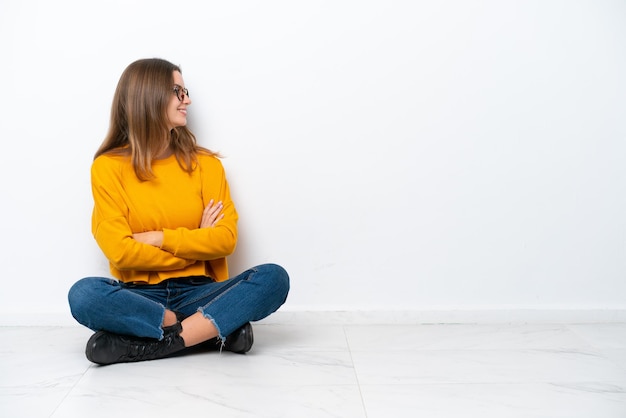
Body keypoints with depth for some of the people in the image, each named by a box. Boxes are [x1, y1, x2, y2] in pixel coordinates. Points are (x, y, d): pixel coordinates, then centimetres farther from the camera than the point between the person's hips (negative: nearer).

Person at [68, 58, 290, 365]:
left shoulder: (205, 163, 6)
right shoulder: (108, 167, -1)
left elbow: (226, 238, -3)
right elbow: (119, 251, -10)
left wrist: (158, 238, -10)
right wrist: (193, 243, -6)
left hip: (196, 292, 2)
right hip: (139, 295, -1)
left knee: (273, 278, -23)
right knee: (83, 295, -33)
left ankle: (153, 344, -25)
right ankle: (217, 329, -22)